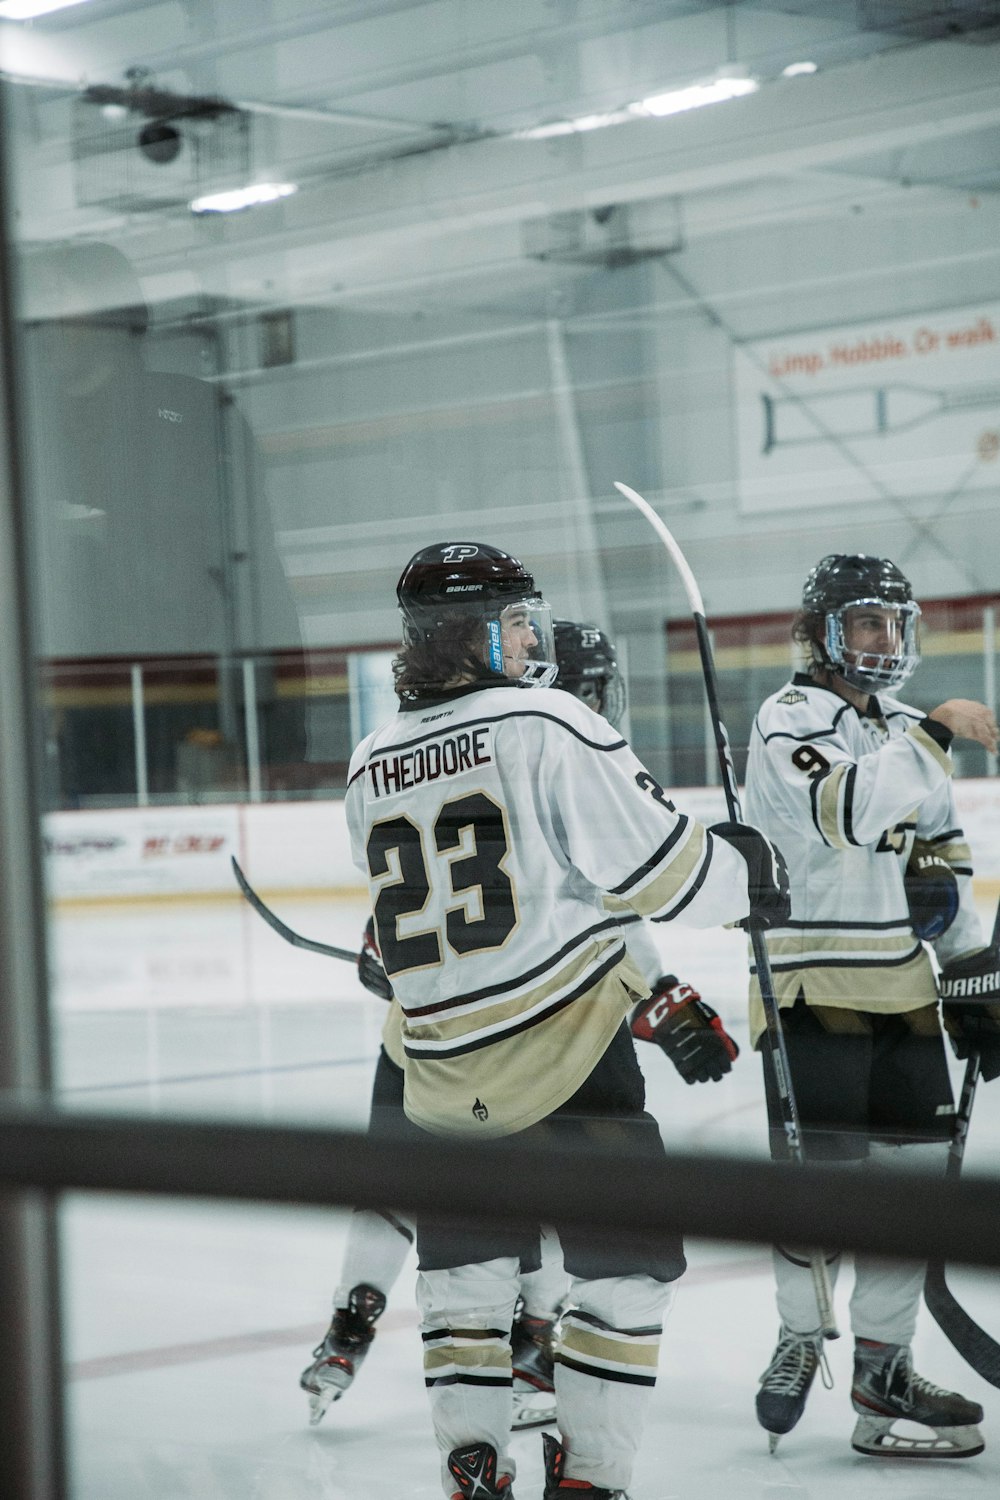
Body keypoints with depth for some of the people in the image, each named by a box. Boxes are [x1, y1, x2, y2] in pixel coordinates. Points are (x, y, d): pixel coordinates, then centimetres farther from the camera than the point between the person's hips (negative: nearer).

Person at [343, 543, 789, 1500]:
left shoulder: (371, 766, 8)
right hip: (564, 1046, -5)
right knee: (625, 1261, 6)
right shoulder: (546, 728, -11)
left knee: (464, 1261, 18)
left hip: (442, 1069, 6)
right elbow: (661, 869, -11)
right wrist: (746, 871, 10)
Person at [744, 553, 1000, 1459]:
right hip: (814, 984, -7)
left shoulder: (905, 734, 19)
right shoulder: (791, 718, -6)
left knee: (915, 1170, 5)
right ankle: (799, 1337, 11)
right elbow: (844, 810, -25)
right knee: (821, 1170, -10)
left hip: (900, 992, 7)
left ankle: (882, 1366, 13)